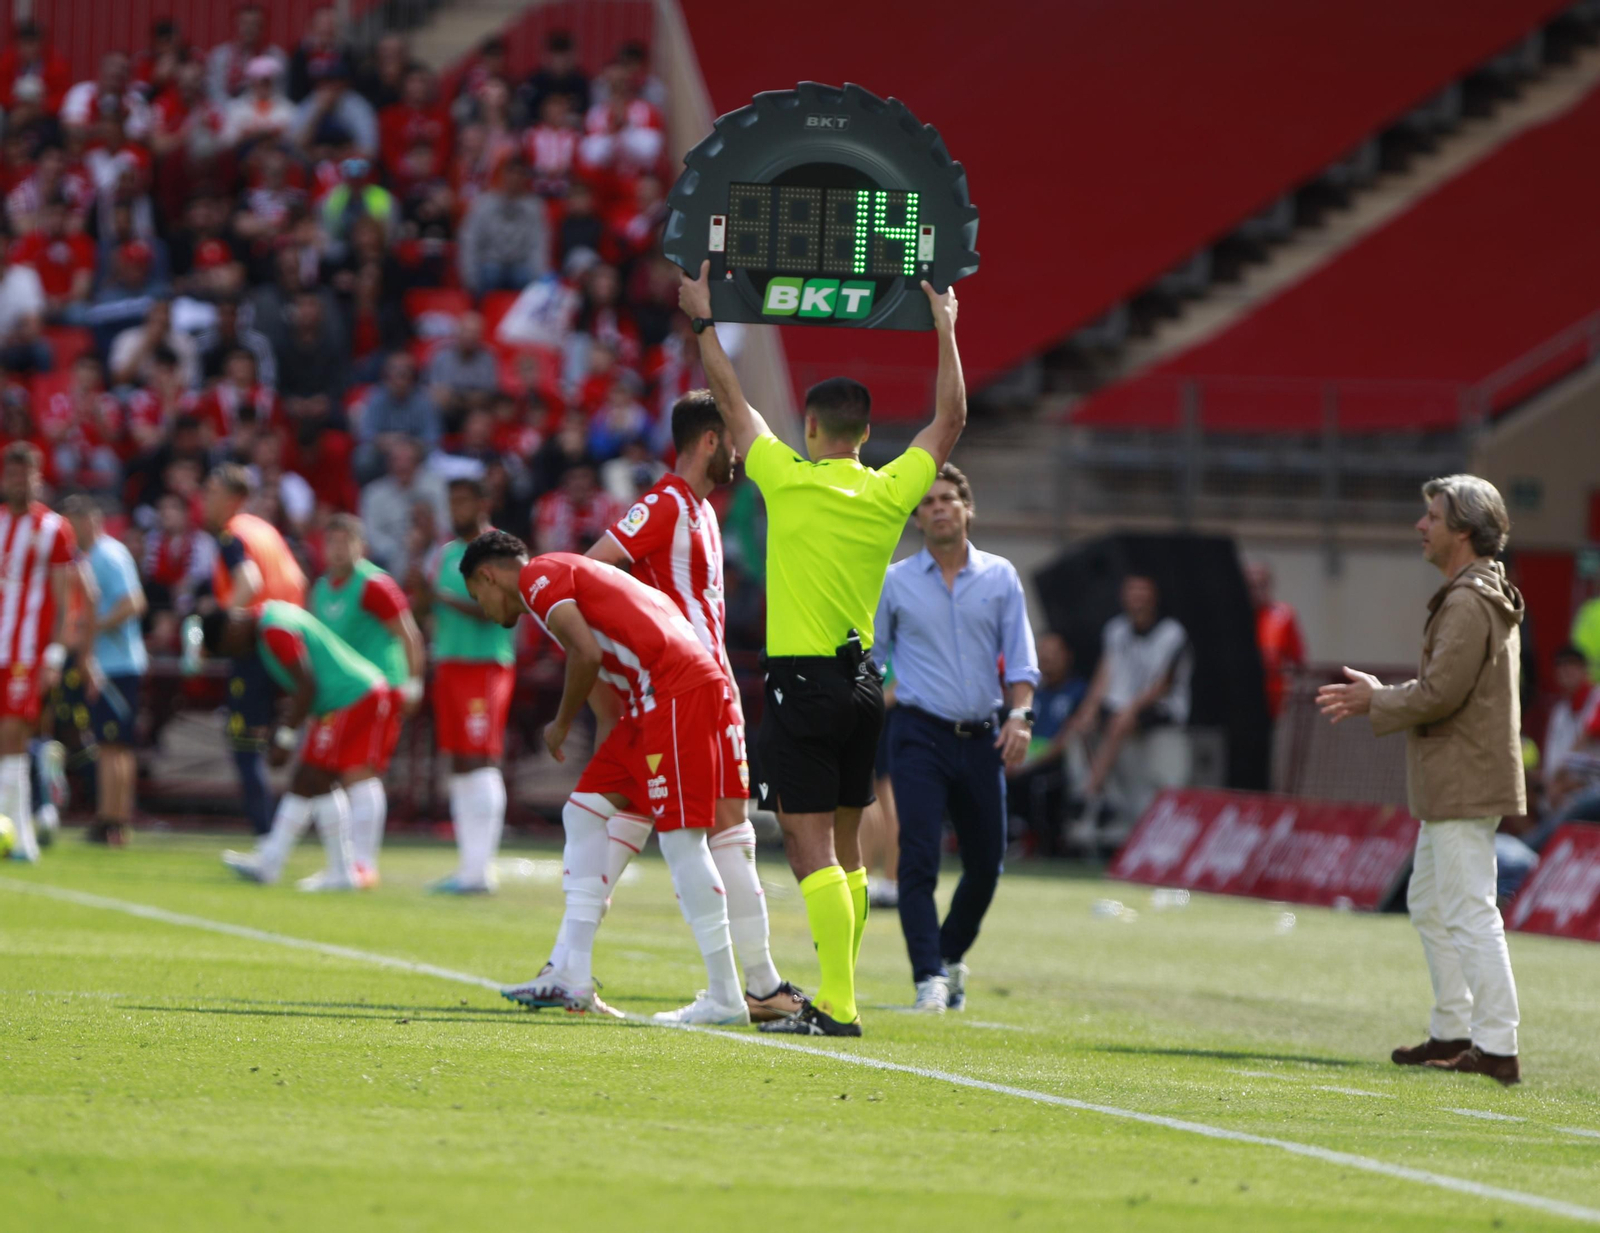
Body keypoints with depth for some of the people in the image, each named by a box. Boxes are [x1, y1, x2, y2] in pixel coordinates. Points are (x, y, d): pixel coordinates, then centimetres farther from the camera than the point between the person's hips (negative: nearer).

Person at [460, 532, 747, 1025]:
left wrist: (561, 725, 0)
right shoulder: (565, 573, 26)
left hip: (677, 687, -10)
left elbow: (587, 654, -14)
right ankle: (573, 978, 13)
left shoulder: (536, 577, -2)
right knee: (584, 813, 13)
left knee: (681, 838, -9)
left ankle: (724, 998, -6)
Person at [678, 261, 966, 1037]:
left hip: (802, 682, -6)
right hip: (862, 679, 6)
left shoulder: (790, 481, -10)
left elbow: (732, 403, 2)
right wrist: (945, 329, 24)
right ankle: (837, 993, 21)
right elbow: (950, 419, 16)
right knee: (844, 848, 15)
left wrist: (704, 320, 13)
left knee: (811, 847, -9)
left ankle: (838, 1006, -17)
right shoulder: (891, 494, 1)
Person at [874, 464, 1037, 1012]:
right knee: (919, 857, -16)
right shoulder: (894, 582, 4)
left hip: (982, 738, 2)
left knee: (986, 863, 6)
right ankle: (929, 978, -17)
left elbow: (1020, 657, 6)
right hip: (921, 735, -2)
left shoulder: (1000, 576, 8)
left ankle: (952, 956, 29)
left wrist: (1019, 714, -9)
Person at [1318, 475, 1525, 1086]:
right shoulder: (1485, 596, 16)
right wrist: (1380, 695, 10)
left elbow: (1440, 692, -23)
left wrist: (1377, 701, -7)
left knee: (1470, 914, -10)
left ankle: (1497, 1047, -11)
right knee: (1429, 904, 19)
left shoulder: (1468, 602, -18)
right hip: (1451, 783, 11)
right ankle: (1452, 1034, 25)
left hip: (1464, 779, -11)